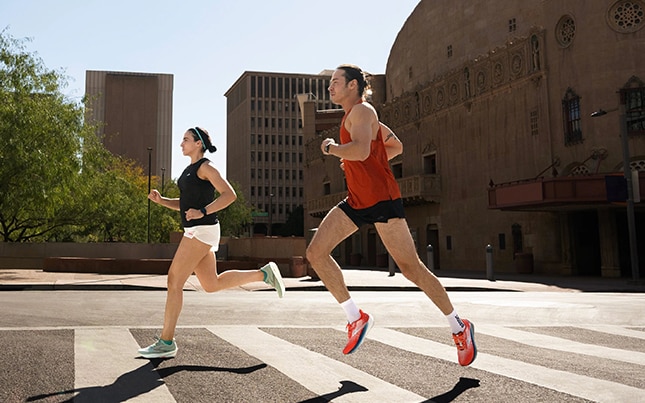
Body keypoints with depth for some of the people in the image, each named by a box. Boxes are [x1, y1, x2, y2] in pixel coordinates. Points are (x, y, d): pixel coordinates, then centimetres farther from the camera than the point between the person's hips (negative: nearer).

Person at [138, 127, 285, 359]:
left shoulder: (205, 167, -8)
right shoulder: (191, 169, 19)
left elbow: (229, 194, -18)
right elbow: (184, 204, 23)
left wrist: (203, 212, -25)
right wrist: (161, 200, 8)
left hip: (202, 230, -10)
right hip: (194, 232, 10)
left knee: (174, 280, -9)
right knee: (212, 285, 14)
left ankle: (166, 343, -3)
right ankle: (264, 273, 20)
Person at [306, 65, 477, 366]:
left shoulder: (362, 111, -10)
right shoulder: (355, 115, 19)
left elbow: (361, 151, -31)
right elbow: (396, 146, 28)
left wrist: (330, 147, -14)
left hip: (381, 200, -9)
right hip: (356, 200, 10)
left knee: (410, 267, -4)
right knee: (316, 252, -5)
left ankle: (459, 328, 13)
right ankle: (356, 317, 3)